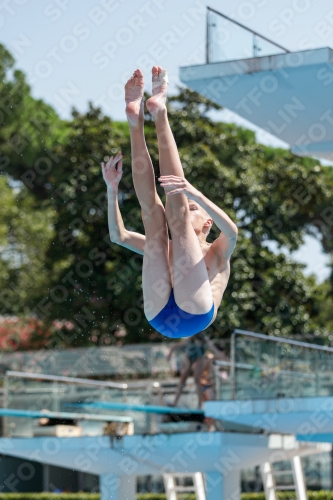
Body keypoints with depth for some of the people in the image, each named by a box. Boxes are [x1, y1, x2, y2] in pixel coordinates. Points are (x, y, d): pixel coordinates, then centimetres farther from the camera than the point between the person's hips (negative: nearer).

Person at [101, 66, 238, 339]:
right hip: (159, 316, 3)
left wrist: (195, 195, -13)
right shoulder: (167, 249, 41)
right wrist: (112, 188, 13)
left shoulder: (217, 253, 30)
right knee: (153, 212, 3)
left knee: (176, 212, -3)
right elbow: (118, 235, 28)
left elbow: (232, 231, 3)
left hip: (196, 313, -3)